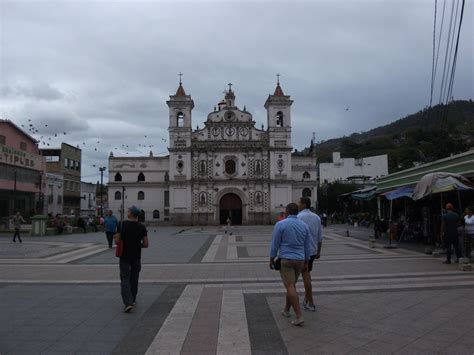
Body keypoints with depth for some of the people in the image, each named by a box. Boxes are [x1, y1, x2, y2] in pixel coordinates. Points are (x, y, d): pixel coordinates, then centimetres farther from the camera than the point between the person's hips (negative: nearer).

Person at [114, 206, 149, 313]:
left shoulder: (121, 225, -10)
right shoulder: (142, 227, -5)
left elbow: (117, 241, -12)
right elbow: (146, 244, -6)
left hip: (124, 256, -2)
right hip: (136, 256, 2)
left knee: (125, 278, 0)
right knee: (134, 278, 18)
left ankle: (128, 302, -13)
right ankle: (132, 299, 30)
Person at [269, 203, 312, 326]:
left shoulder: (280, 224, -12)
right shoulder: (304, 225, 2)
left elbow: (274, 244, -11)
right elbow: (307, 247, 6)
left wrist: (271, 260, 1)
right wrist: (305, 263, 16)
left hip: (285, 260, -5)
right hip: (299, 260, 5)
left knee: (290, 287, -5)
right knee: (291, 285, 21)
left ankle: (299, 316, -12)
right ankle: (286, 310, 31)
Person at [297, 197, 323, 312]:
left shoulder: (299, 217, -13)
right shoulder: (316, 217, 7)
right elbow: (320, 236, 10)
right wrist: (318, 252, 18)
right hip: (313, 250, 7)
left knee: (306, 275, 0)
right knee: (307, 273, 21)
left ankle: (311, 304, 6)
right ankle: (306, 298, 25)